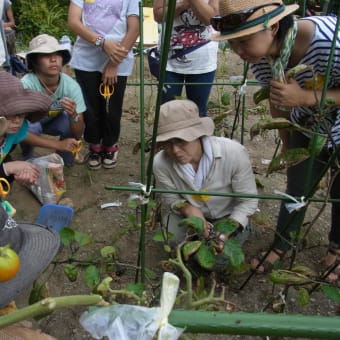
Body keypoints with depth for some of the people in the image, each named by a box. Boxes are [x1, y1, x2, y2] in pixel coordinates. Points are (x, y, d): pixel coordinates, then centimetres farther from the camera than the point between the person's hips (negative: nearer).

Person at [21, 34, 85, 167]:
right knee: (31, 128, -34)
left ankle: (64, 156, 4)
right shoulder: (26, 84, -35)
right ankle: (27, 158, -1)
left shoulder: (71, 86, -28)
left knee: (71, 124, -28)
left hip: (54, 120, 2)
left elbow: (78, 133, -27)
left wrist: (73, 115, -47)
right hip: (29, 122, -2)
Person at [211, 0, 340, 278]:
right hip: (307, 129, 4)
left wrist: (306, 97, -42)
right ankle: (281, 245, 37)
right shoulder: (259, 56, -21)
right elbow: (277, 99, -3)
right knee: (297, 188, 14)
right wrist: (286, 141, 7)